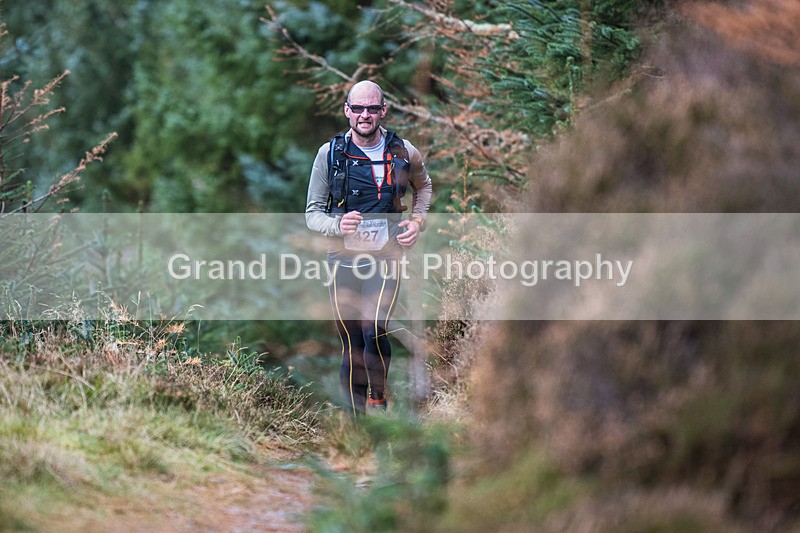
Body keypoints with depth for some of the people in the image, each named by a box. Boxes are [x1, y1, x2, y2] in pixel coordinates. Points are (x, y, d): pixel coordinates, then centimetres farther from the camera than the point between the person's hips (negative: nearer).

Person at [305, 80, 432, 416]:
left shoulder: (403, 152, 1)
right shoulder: (330, 153, -2)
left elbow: (423, 186, 24)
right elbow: (312, 214, 2)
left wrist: (418, 221, 7)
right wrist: (338, 225, -19)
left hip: (385, 257, -1)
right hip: (342, 259, 1)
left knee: (374, 332, -20)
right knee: (351, 348, 4)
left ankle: (378, 397, 2)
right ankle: (355, 417, 16)